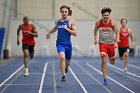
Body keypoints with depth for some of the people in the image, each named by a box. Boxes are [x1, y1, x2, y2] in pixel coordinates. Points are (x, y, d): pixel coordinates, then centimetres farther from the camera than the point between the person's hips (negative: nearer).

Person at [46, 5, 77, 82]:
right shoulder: (58, 21, 7)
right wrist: (49, 33, 25)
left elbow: (75, 33, -11)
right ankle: (63, 75, -19)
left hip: (68, 44, 0)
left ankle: (66, 66, 54)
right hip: (60, 43, 1)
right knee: (62, 57, -25)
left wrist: (66, 28, -17)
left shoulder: (71, 21, -5)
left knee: (68, 61, 16)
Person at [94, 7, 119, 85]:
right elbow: (95, 30, 14)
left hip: (111, 44, 1)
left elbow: (117, 33, -5)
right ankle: (105, 78, -8)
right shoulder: (98, 23, -6)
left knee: (112, 62, 12)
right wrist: (95, 38, 4)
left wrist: (116, 42, -15)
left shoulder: (112, 22, -10)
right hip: (102, 44, -1)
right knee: (104, 61, -14)